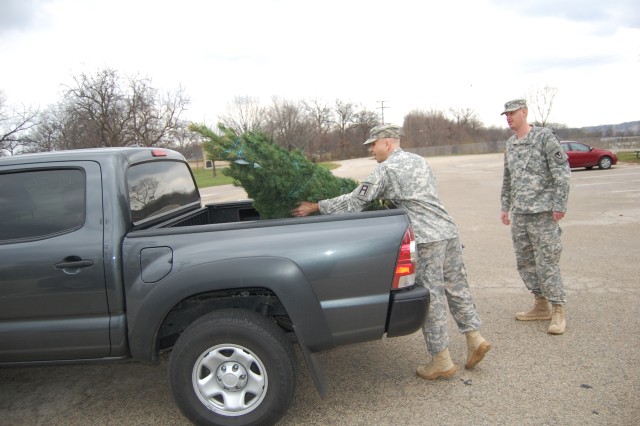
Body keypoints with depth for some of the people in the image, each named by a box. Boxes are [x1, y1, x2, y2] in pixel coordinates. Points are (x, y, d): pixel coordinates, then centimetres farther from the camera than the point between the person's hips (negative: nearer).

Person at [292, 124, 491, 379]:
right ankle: (475, 340, 21)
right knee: (456, 289, 17)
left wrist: (315, 207, 0)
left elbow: (355, 202, -6)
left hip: (427, 239, -8)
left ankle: (442, 362, 8)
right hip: (449, 232, 8)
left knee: (430, 298, 0)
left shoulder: (385, 170, -5)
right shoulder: (419, 161, 19)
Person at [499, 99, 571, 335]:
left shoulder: (544, 137, -6)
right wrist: (505, 206, 19)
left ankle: (558, 312, 5)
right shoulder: (510, 144, 14)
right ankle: (541, 306, 25)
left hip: (542, 211, -7)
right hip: (519, 213, 7)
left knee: (547, 262, -6)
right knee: (525, 261, 11)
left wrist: (559, 205, -15)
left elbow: (562, 172, -10)